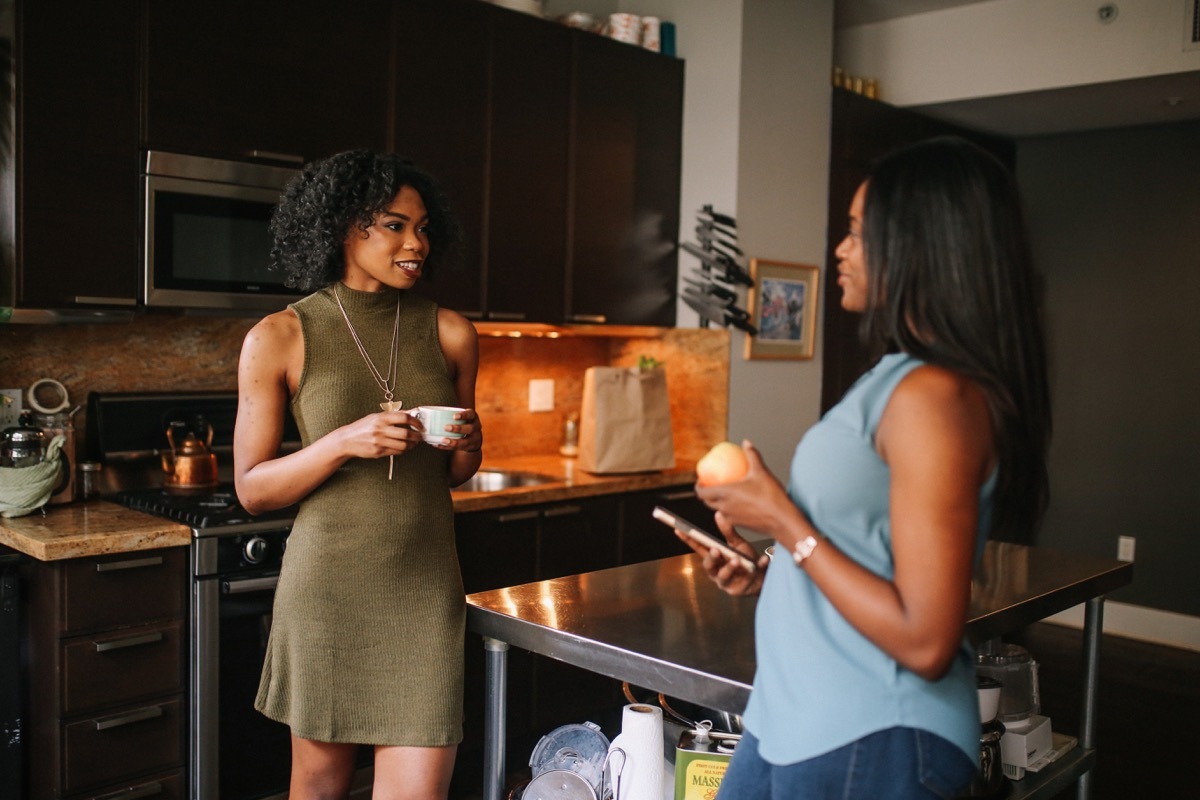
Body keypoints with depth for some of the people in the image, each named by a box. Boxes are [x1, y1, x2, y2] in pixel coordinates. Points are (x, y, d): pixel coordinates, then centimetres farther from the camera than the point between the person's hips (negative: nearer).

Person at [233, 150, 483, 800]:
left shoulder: (449, 334, 3)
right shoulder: (279, 338, -5)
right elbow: (252, 489, -4)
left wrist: (468, 446, -8)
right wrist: (344, 442, -19)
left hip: (426, 585, 2)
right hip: (328, 585, -1)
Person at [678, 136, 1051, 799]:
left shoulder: (934, 396, -22)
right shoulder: (900, 378, 9)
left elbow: (925, 641, -24)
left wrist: (784, 523, -19)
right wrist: (769, 574, 5)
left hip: (868, 745, -9)